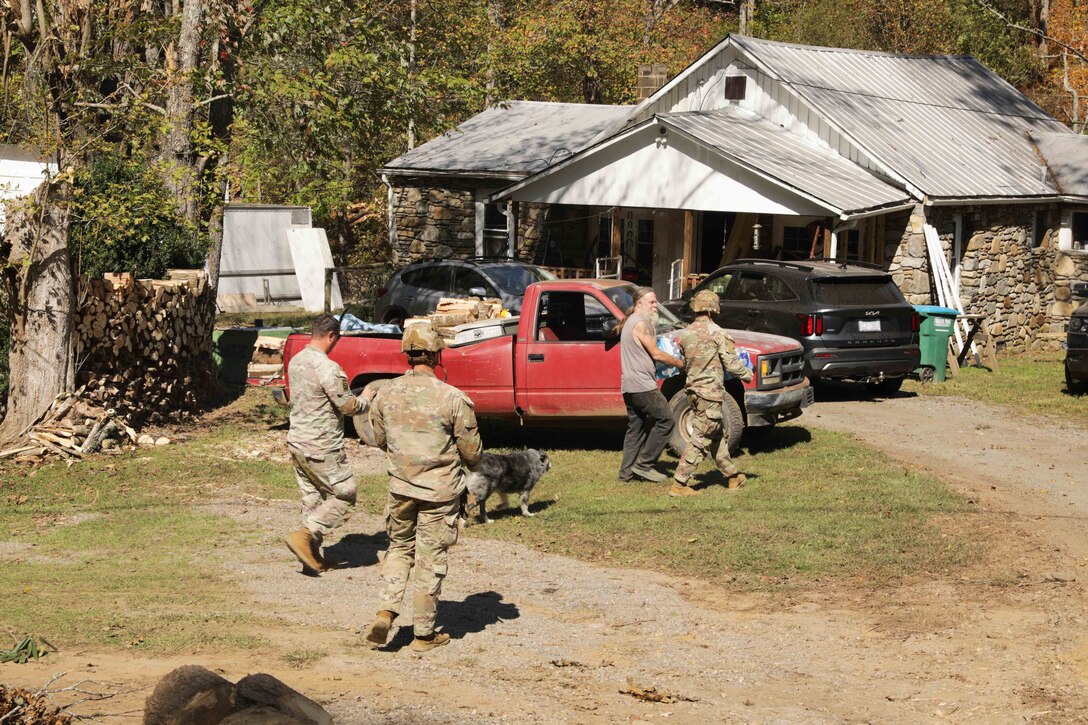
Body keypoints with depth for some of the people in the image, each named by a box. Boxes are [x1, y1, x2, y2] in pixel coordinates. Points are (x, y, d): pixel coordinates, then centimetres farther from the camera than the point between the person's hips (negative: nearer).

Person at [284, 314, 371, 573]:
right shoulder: (327, 368, -21)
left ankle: (313, 556, 18)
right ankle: (304, 536, -5)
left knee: (312, 499, 16)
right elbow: (347, 406, -17)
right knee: (344, 497, 4)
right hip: (322, 449, -9)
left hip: (296, 442, 9)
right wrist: (367, 401, 5)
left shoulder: (295, 362, 7)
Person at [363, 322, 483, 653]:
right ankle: (424, 633, 14)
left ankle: (386, 611, 4)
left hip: (400, 487, 3)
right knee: (430, 559, 6)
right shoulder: (453, 398, -16)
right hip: (440, 490, -3)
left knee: (398, 548, 21)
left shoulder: (386, 394, -3)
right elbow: (471, 451, -7)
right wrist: (473, 465, 16)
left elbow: (380, 439, 12)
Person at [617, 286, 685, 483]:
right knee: (665, 420, -6)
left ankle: (627, 472, 11)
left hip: (629, 386, 10)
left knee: (636, 428, 12)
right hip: (642, 385, -10)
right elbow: (656, 354, -12)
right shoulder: (641, 324, -13)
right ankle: (644, 464, -5)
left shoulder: (630, 322, 19)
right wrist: (680, 363, -1)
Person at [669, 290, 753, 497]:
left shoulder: (685, 334, 5)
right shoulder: (718, 333, -14)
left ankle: (732, 475, 31)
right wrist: (747, 374, 7)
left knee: (716, 436, 20)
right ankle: (679, 484, -7)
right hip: (710, 391, -8)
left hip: (693, 389, 8)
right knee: (700, 440, -4)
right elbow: (732, 363, -12)